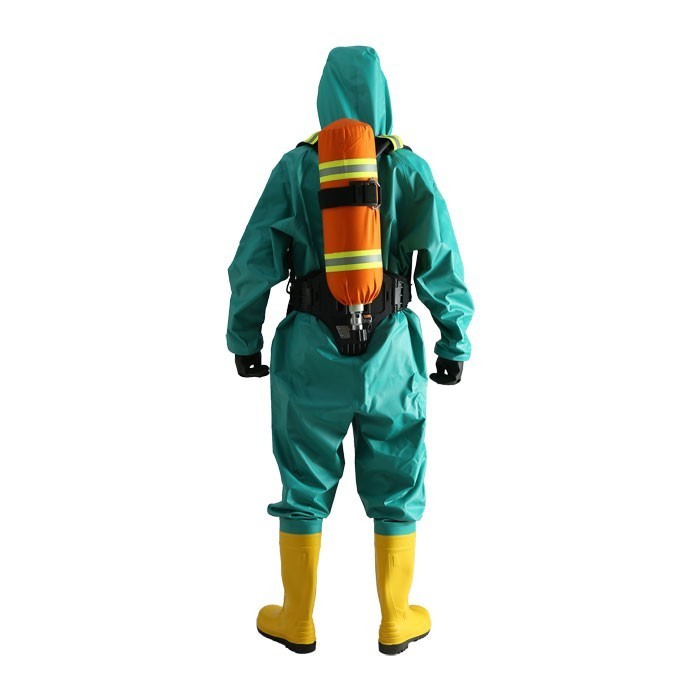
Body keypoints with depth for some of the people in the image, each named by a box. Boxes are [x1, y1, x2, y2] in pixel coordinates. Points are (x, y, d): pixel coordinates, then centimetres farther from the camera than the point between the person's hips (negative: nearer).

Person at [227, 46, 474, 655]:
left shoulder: (296, 168, -5)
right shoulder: (410, 169, -5)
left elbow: (254, 262, -4)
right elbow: (443, 267, -6)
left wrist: (245, 340, 7)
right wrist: (455, 346, 4)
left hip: (311, 351, 0)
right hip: (390, 352, 0)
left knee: (305, 487, 13)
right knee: (397, 489, 14)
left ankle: (298, 620, 26)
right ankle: (396, 621, 25)